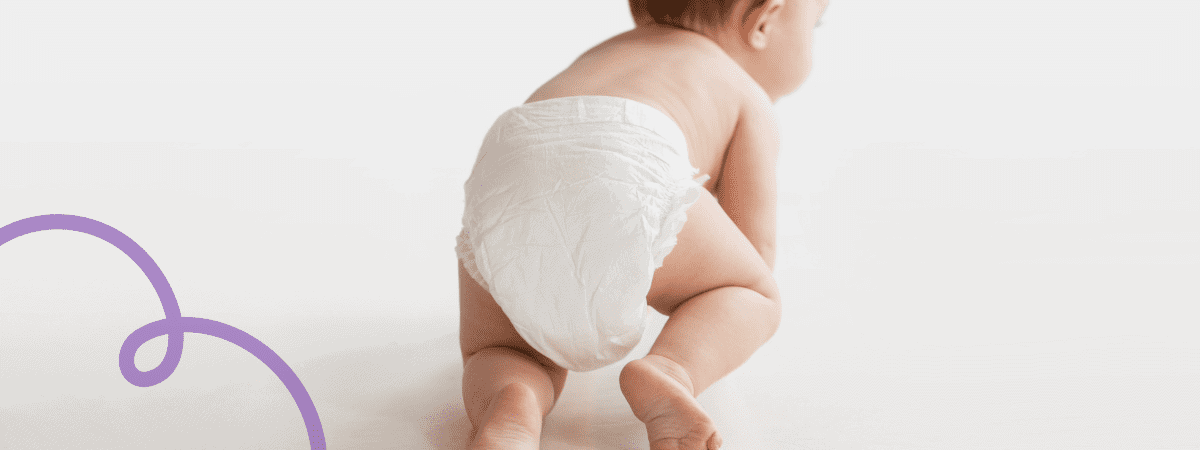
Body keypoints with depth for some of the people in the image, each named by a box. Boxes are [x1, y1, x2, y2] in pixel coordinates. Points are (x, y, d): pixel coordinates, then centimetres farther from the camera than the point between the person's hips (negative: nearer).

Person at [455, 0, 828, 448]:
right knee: (757, 298, 20)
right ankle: (669, 369, -11)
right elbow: (756, 257, 28)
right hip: (624, 177, -4)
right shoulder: (748, 97, 32)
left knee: (496, 355, 25)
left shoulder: (601, 56, 47)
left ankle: (510, 408, -11)